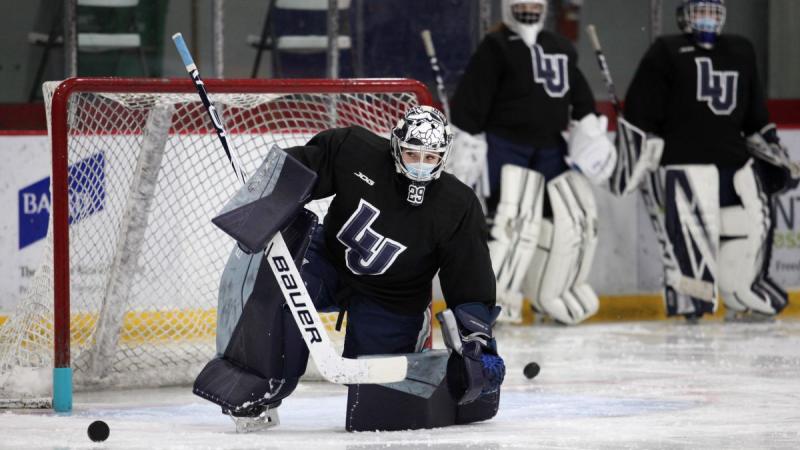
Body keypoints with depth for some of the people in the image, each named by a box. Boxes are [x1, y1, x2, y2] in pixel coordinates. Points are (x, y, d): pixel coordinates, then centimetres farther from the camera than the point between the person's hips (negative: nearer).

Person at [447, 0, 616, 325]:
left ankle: (554, 296, 22)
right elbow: (469, 103, -10)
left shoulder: (561, 49, 15)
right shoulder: (495, 48, -6)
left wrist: (588, 130, 6)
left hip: (551, 149, 7)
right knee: (514, 222, -22)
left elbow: (579, 95, 21)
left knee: (577, 219, 6)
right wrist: (466, 157, -14)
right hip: (505, 148, -7)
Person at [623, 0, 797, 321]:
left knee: (755, 221, 5)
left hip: (735, 157, 6)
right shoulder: (665, 53, 1)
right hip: (684, 159, -6)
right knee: (692, 228, -18)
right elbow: (639, 109, -4)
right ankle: (690, 300, -16)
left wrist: (773, 149, 21)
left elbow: (755, 114, 25)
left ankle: (744, 296, 19)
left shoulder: (741, 53, 19)